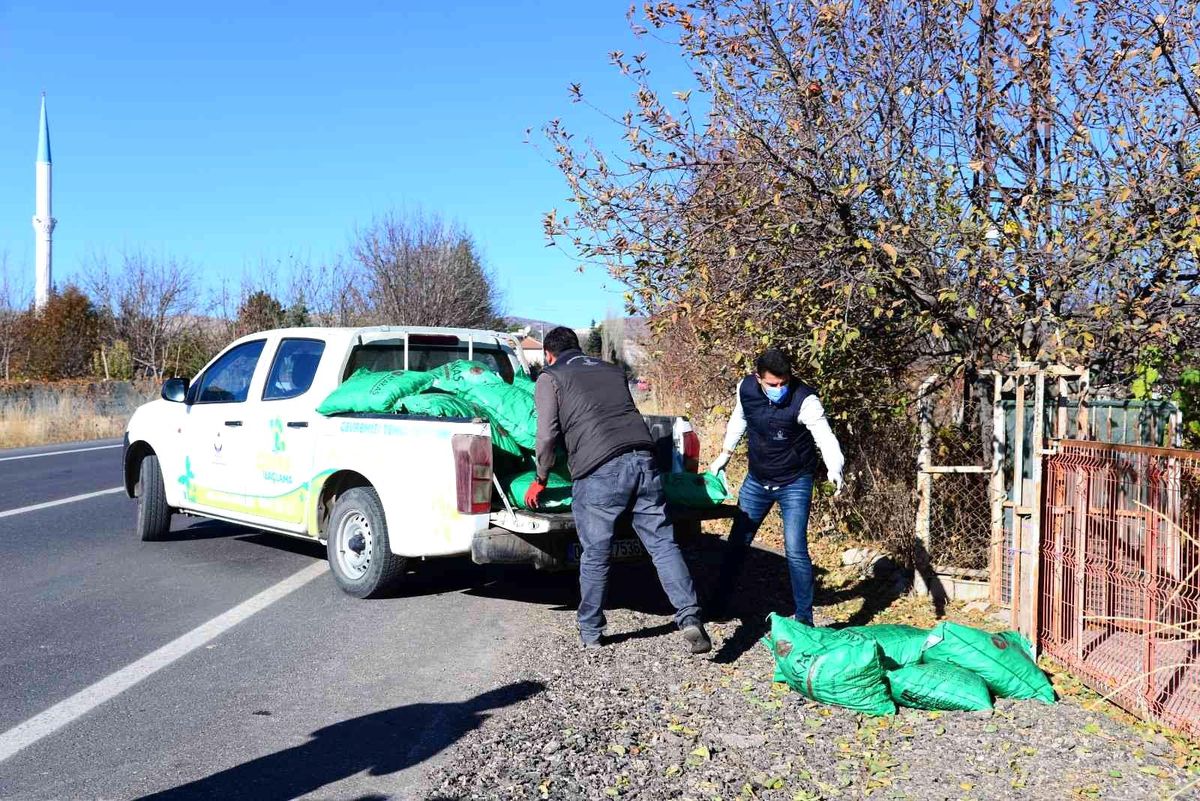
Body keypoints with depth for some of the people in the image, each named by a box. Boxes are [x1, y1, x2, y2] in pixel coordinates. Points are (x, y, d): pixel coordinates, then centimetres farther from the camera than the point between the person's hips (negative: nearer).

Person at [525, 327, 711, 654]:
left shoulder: (550, 378, 13)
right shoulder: (612, 370, 28)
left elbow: (547, 435, 4)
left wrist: (540, 480, 16)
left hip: (599, 470, -4)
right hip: (643, 459, 4)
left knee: (595, 555, 8)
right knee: (663, 543, 6)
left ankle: (590, 632, 21)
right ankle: (690, 617, -6)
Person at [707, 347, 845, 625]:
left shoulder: (804, 400, -25)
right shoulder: (746, 388, -12)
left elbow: (825, 437, -33)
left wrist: (834, 469, -51)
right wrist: (725, 454, 15)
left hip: (794, 483, -4)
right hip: (756, 480, 5)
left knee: (795, 550, -11)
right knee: (738, 543, 12)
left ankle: (804, 618, 4)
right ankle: (718, 606, 28)